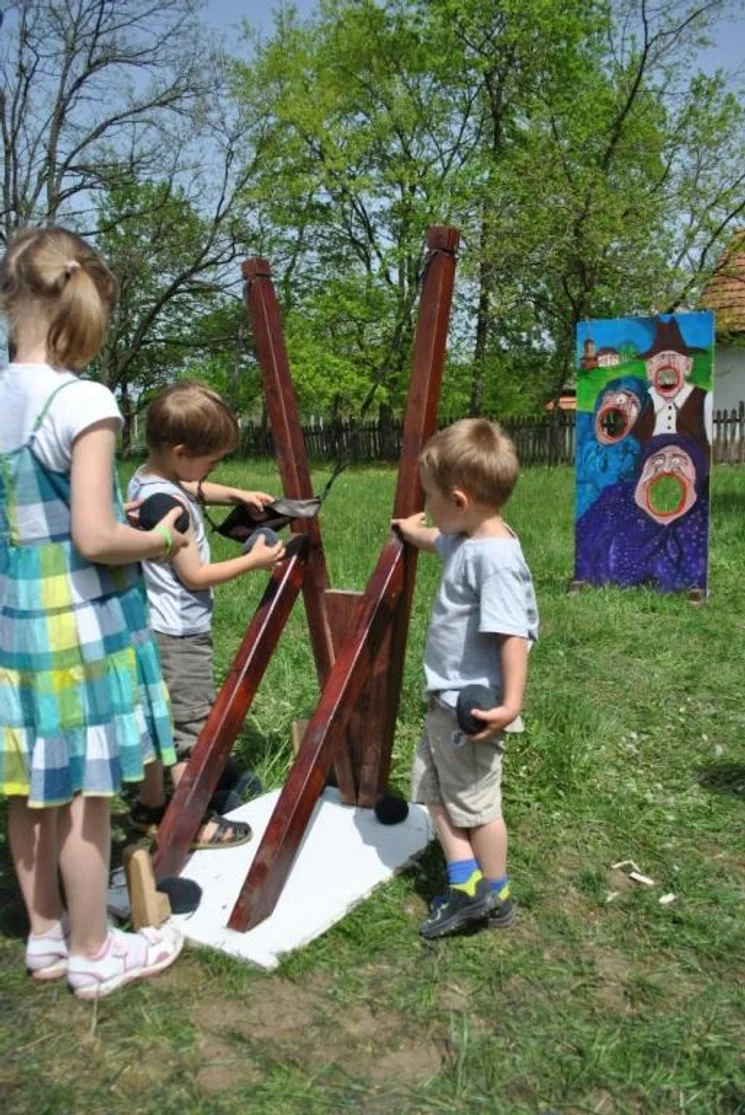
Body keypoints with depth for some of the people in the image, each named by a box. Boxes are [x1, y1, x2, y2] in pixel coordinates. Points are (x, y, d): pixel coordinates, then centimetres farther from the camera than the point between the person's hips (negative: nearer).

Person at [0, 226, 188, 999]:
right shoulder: (82, 401, -17)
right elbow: (95, 539, -21)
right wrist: (162, 539, -4)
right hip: (79, 626, -7)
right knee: (83, 794, 7)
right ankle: (91, 954, 24)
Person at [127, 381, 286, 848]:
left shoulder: (146, 478, 5)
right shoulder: (168, 502, -24)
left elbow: (193, 488, 27)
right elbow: (195, 575, -19)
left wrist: (235, 494, 13)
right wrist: (254, 559, -11)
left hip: (156, 629, 10)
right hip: (179, 634, -10)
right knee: (194, 724, 1)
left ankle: (151, 806, 32)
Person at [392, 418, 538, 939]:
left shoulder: (495, 557, -26)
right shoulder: (465, 539, 5)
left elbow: (512, 635, -30)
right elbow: (439, 540, 30)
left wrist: (511, 703, -33)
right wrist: (411, 532, 48)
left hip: (472, 706, -10)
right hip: (446, 700, 10)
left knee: (474, 800, 7)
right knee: (435, 788, 17)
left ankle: (495, 895, 28)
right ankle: (465, 884, 26)